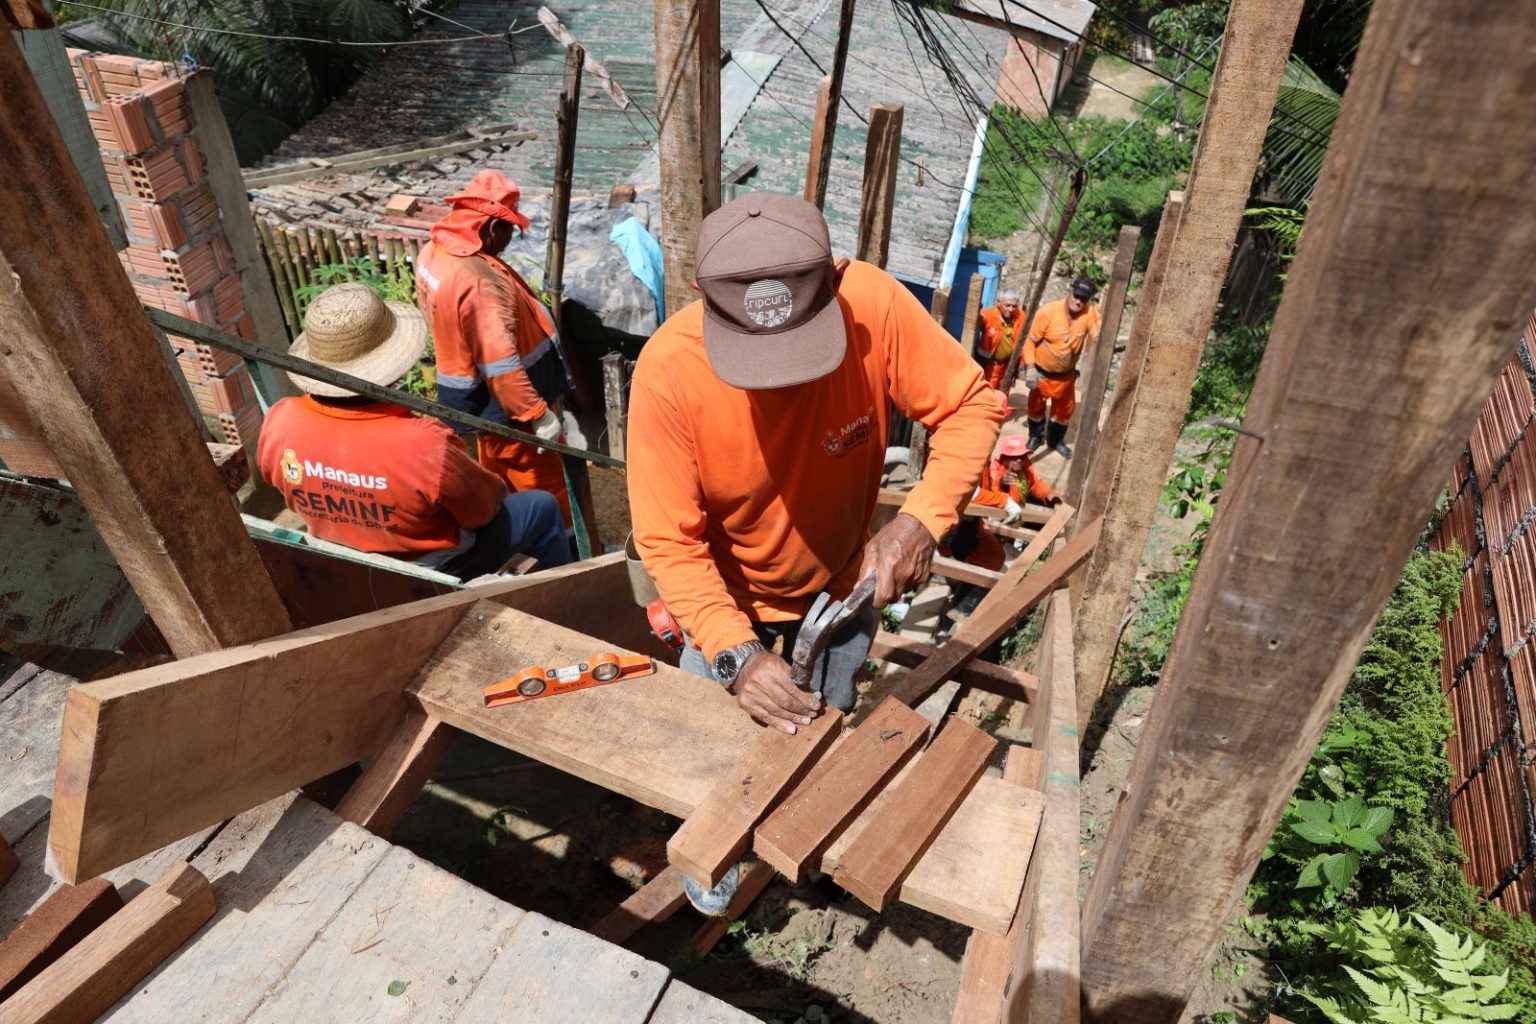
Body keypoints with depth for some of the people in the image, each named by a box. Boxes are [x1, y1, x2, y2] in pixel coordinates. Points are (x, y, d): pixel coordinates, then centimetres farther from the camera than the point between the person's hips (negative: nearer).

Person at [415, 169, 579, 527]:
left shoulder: (432, 253, -2)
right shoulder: (479, 280, -32)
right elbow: (501, 364, -32)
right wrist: (539, 414, -25)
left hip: (470, 399, 10)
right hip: (505, 406, -10)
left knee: (499, 485, 25)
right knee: (549, 493, 7)